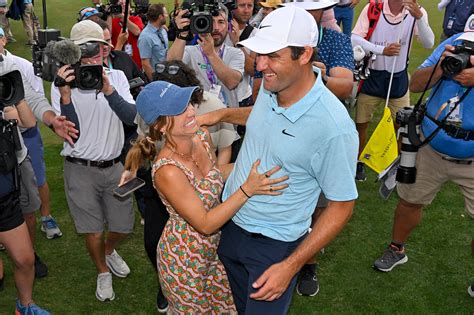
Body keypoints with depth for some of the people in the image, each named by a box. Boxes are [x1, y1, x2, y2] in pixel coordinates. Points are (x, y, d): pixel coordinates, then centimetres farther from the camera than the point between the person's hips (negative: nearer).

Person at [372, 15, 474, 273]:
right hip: (431, 149, 3)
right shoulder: (453, 44, -5)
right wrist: (439, 68, -21)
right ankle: (396, 250, 43)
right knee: (409, 201, 18)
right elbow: (415, 85, -3)